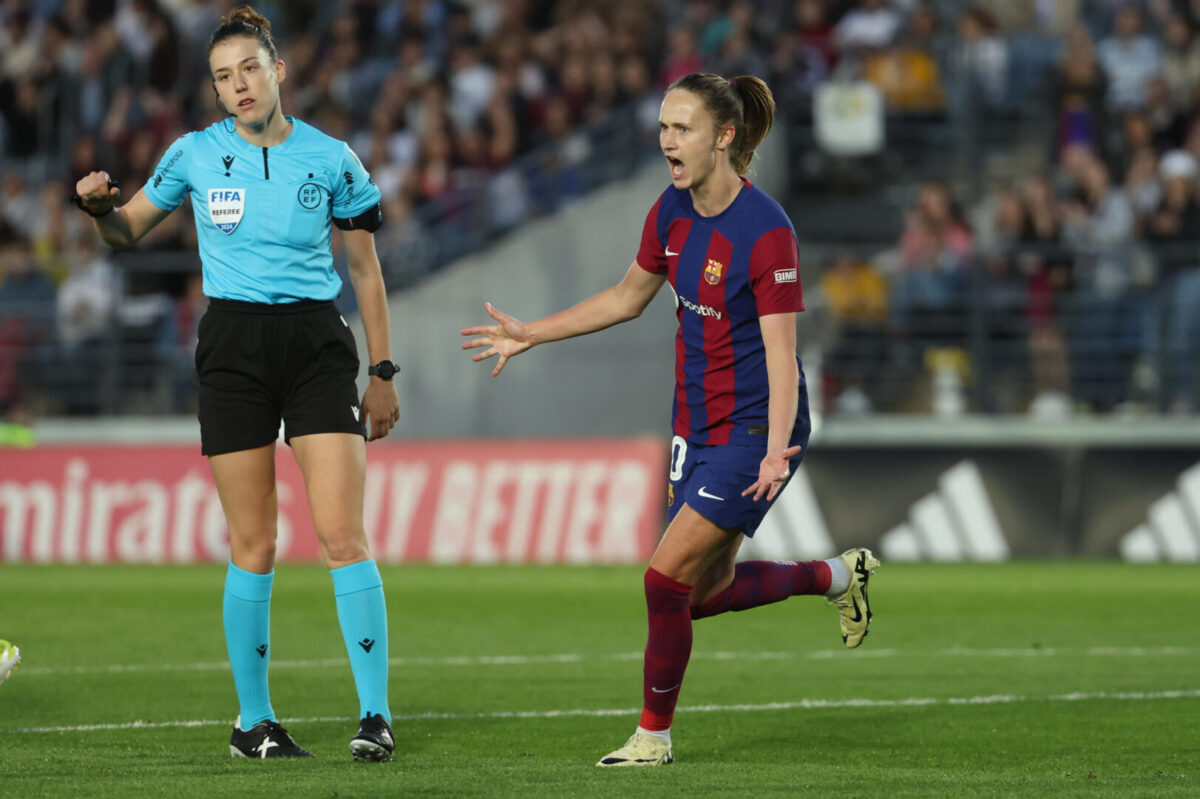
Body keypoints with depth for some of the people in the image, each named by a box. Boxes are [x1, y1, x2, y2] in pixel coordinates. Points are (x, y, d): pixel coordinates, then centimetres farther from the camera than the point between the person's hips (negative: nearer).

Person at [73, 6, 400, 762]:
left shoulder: (331, 159, 2)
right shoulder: (196, 154, 4)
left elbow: (366, 268, 10)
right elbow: (128, 229, 16)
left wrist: (383, 373, 9)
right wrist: (100, 205, -8)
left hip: (316, 343, 0)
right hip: (233, 347, 0)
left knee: (343, 534, -11)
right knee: (254, 546, 0)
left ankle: (376, 714, -8)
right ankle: (254, 721, 10)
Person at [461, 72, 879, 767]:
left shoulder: (766, 230, -22)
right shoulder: (673, 212, 1)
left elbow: (781, 356, -24)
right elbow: (628, 298, 17)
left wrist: (775, 452, -35)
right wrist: (531, 335, 16)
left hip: (754, 427, -8)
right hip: (698, 426, 8)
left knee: (668, 576, -12)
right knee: (705, 594, 14)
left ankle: (654, 736, 5)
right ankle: (837, 576, 37)